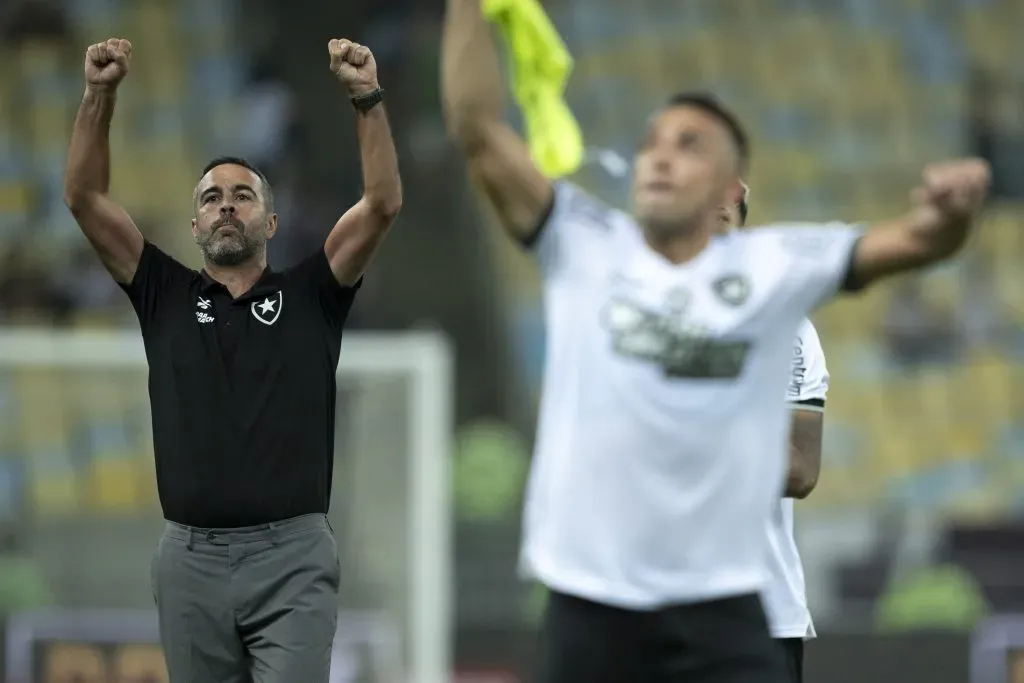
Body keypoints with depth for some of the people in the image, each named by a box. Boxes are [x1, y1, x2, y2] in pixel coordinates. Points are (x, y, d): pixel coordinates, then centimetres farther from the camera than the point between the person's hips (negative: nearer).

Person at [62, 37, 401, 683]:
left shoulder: (310, 296, 8)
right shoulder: (166, 295, 12)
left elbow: (383, 204, -4)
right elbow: (86, 199, 4)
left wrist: (367, 96, -14)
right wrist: (101, 93, -9)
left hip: (293, 557, -2)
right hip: (190, 559, 3)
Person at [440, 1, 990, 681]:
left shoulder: (777, 266, 1)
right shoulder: (581, 246, 2)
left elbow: (916, 240, -8)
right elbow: (477, 126, -4)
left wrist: (953, 210, -29)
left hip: (718, 618, -1)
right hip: (589, 608, 1)